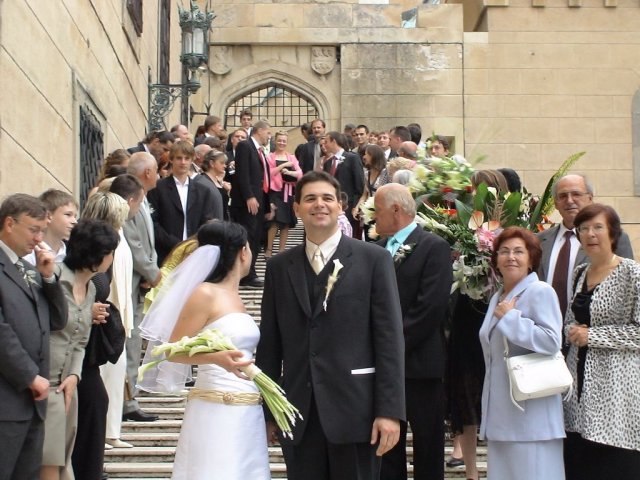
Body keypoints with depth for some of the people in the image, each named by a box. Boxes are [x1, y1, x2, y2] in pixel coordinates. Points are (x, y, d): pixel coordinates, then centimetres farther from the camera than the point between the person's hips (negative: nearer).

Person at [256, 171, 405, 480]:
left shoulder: (373, 259, 0)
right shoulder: (279, 266, 10)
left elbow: (389, 338, -4)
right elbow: (269, 342, 11)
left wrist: (389, 410, -10)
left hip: (354, 408, -3)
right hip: (298, 412, 3)